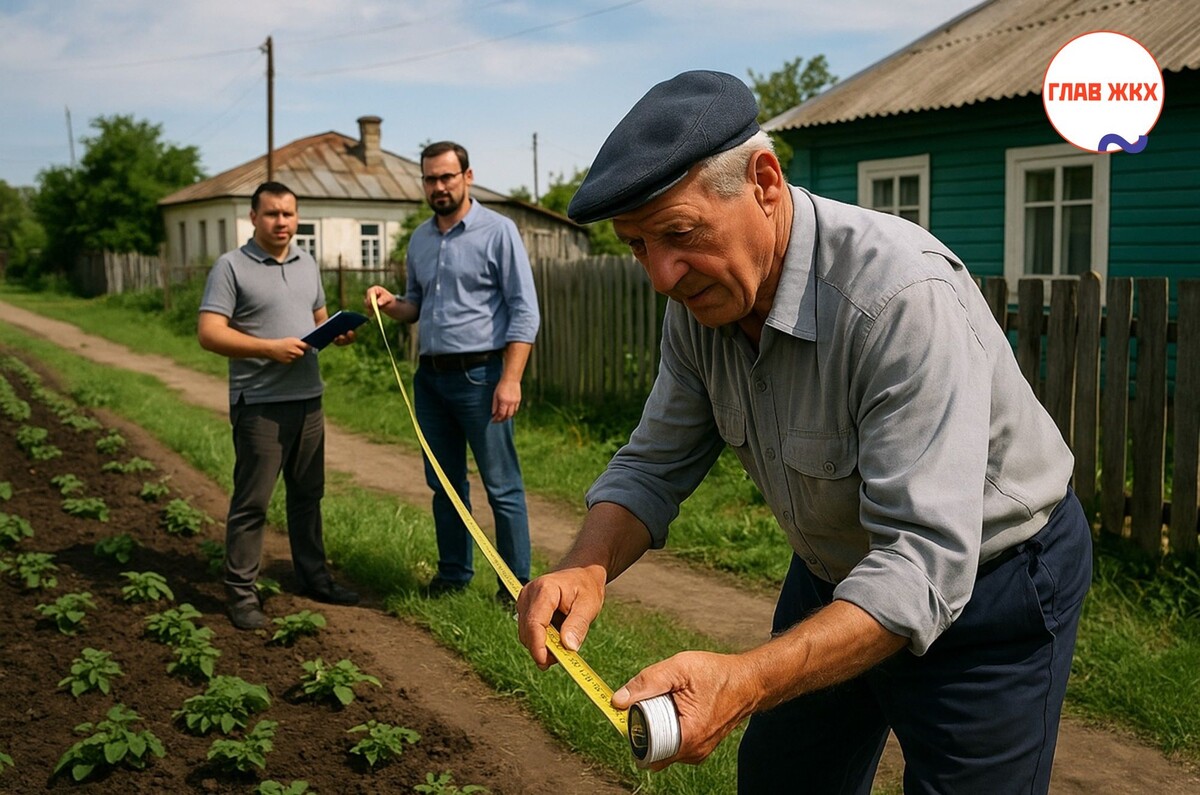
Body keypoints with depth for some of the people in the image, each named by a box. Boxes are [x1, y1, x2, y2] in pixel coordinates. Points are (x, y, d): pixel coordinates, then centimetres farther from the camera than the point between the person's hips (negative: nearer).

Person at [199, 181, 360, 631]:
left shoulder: (307, 264, 13)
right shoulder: (231, 267, -7)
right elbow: (209, 333, -14)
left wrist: (338, 332, 0)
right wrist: (270, 348, -22)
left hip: (308, 399, 6)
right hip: (259, 404, -6)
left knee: (308, 494, 15)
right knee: (251, 501, -1)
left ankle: (312, 576, 27)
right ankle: (241, 592, 8)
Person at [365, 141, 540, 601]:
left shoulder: (498, 231, -6)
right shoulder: (420, 239, 12)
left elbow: (524, 311, -10)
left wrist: (511, 379, -18)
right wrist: (390, 304, -2)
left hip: (479, 375, -6)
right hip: (430, 376, 6)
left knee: (502, 487, -1)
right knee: (444, 483, 13)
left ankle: (518, 583, 8)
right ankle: (453, 573, 26)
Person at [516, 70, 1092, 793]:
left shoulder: (903, 296, -35)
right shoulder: (699, 298, -11)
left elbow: (923, 561, -38)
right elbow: (654, 465, -5)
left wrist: (747, 681, -50)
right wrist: (588, 568, -26)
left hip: (985, 587, -6)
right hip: (835, 572, 7)